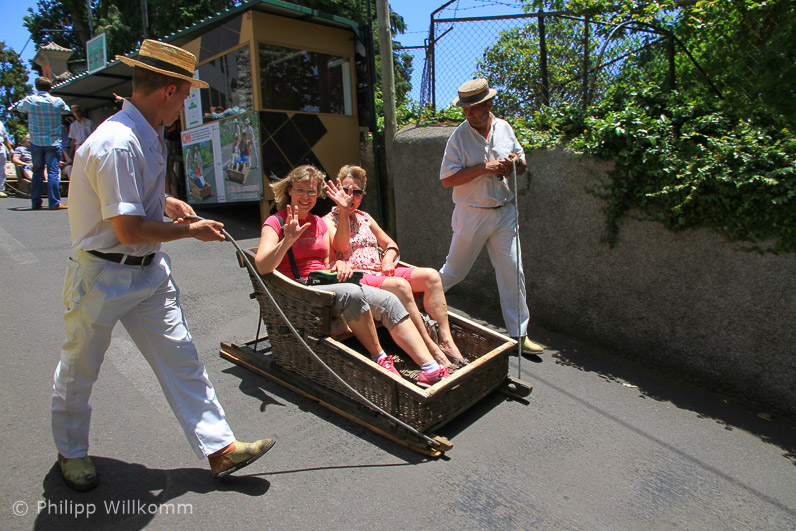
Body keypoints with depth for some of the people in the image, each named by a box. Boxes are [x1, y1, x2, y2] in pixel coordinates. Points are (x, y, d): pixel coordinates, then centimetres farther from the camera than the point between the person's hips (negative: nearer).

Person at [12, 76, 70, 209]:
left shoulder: (29, 100, -1)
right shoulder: (57, 101, -6)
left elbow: (19, 107, 21)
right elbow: (66, 110, 14)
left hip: (36, 142, 2)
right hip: (53, 142, -2)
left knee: (37, 172, 11)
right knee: (53, 172, -3)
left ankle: (36, 202, 14)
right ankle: (54, 202, -7)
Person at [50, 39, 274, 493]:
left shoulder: (150, 136, 6)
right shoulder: (117, 143, -25)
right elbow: (129, 230, -27)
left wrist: (165, 202, 8)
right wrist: (192, 230, -14)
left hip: (150, 270, 8)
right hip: (103, 275, -8)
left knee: (180, 355, 5)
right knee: (79, 369, 15)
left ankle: (219, 447, 11)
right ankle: (71, 452, 39)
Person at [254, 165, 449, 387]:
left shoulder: (319, 223, 20)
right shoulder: (275, 223, 0)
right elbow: (262, 267, -16)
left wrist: (339, 264, -5)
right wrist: (288, 240, -30)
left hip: (328, 285, 6)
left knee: (389, 300, -16)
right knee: (352, 294, -36)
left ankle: (431, 368, -23)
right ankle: (379, 359, -20)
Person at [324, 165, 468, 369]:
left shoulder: (365, 218, 24)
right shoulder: (328, 220, 5)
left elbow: (390, 244, 24)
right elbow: (340, 247, -15)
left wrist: (388, 258, 1)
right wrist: (343, 210, -19)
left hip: (381, 272, 7)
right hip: (356, 277, -7)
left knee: (430, 275, -14)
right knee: (400, 285, -34)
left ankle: (446, 340, -22)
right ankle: (431, 349, -32)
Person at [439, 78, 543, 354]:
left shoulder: (505, 128, 5)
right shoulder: (459, 136, -8)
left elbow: (522, 163, 16)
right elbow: (447, 179, -14)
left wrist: (516, 163, -9)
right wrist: (484, 168, -22)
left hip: (505, 214, 4)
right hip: (471, 215, -3)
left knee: (513, 273, 2)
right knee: (454, 270, 10)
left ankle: (519, 333, 14)